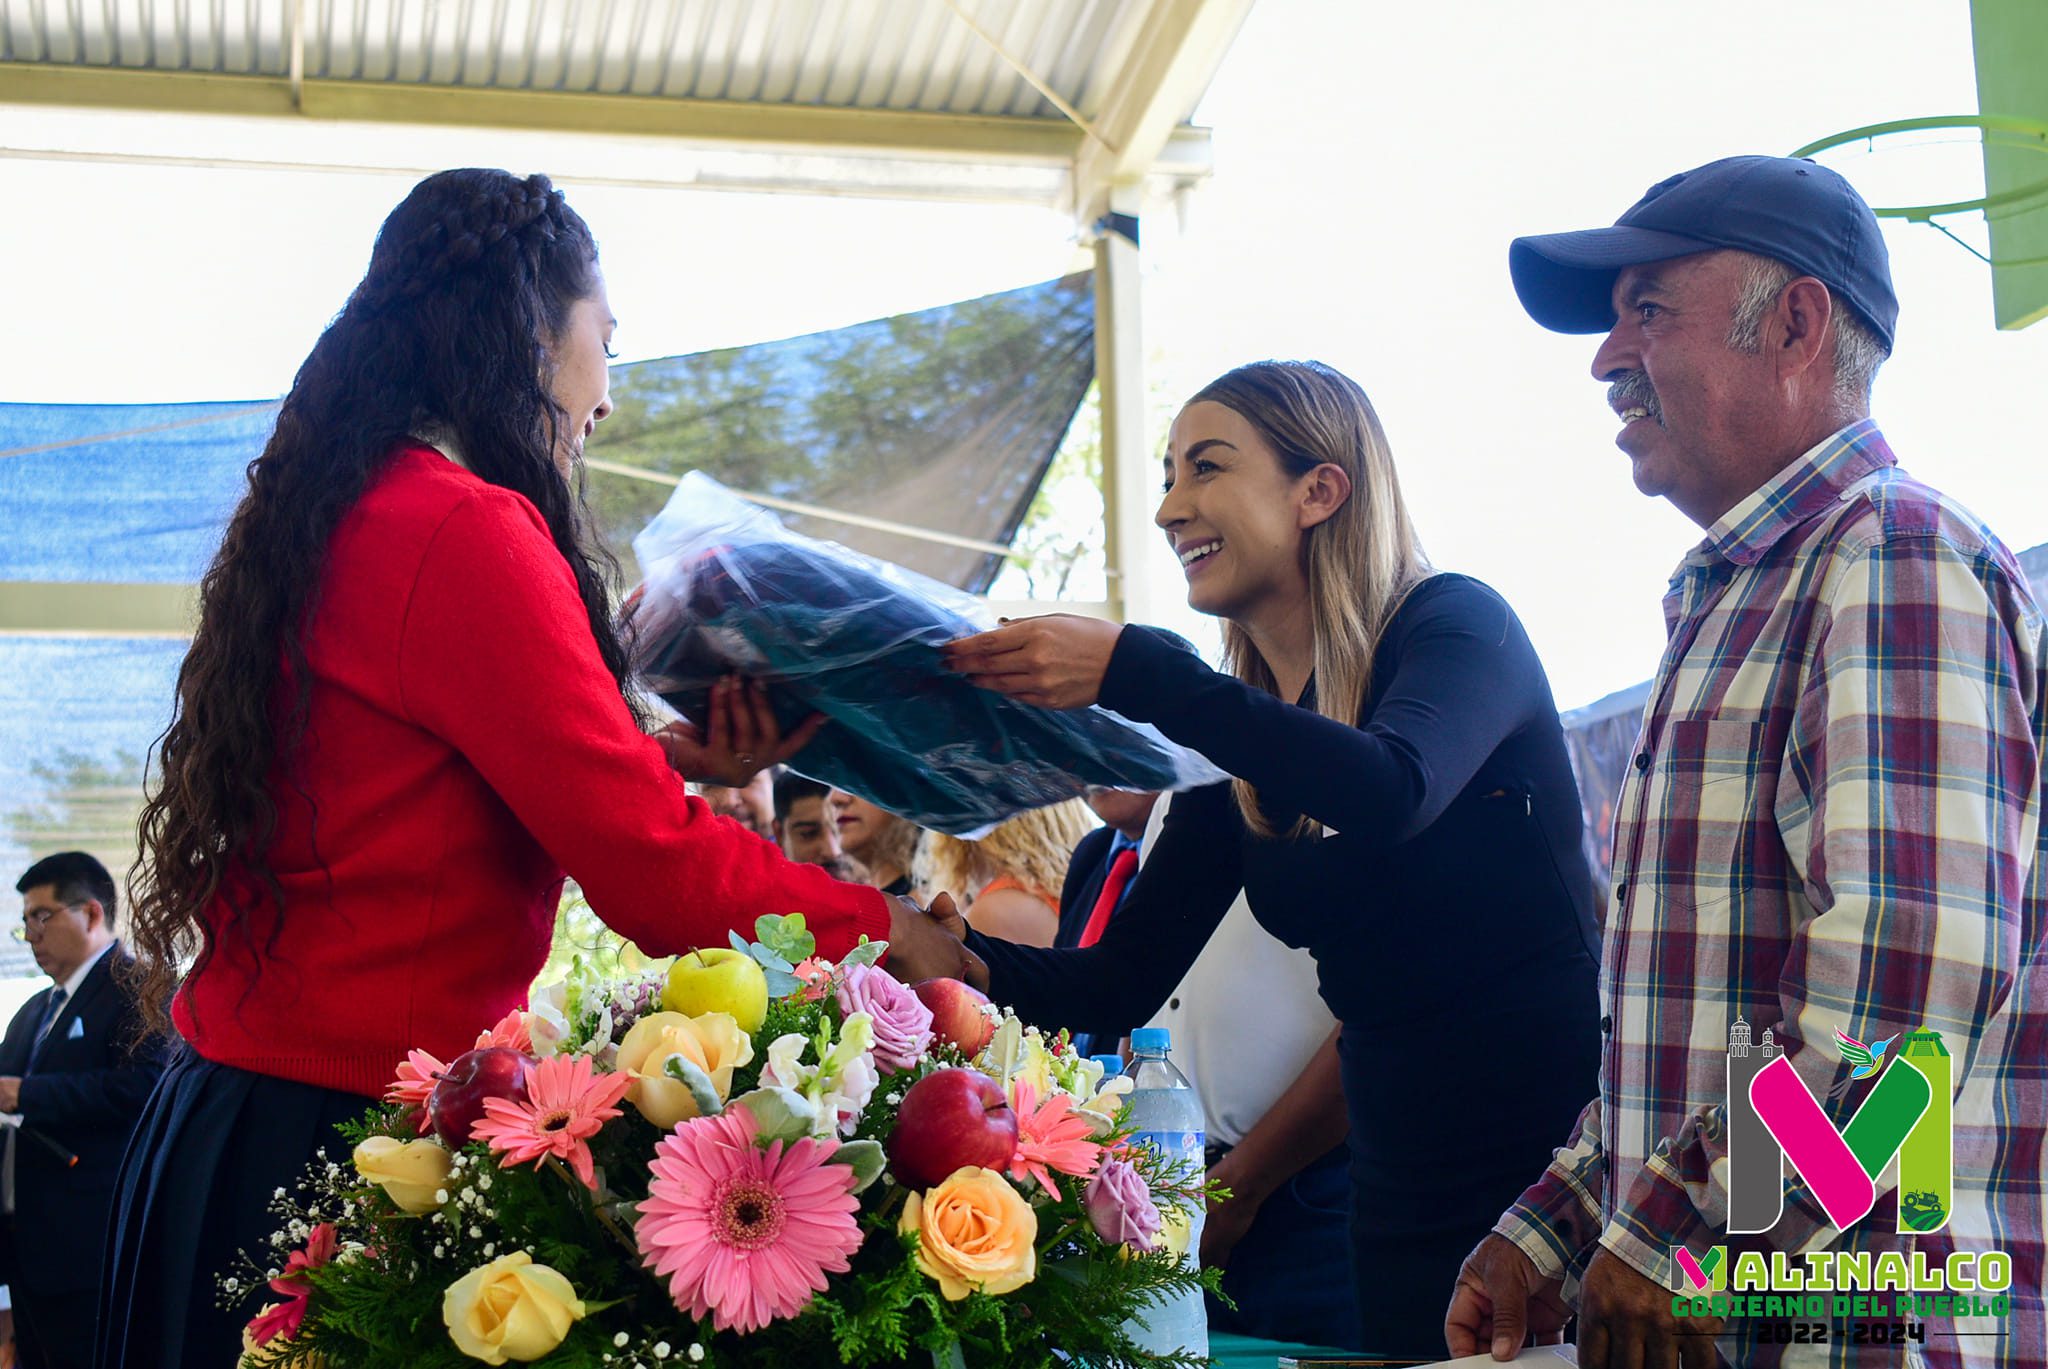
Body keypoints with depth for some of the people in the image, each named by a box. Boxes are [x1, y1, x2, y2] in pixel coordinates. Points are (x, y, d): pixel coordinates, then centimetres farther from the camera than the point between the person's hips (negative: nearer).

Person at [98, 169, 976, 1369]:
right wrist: (888, 931, -7)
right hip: (344, 1132, -9)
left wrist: (663, 762, 13)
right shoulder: (464, 532, -17)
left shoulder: (336, 520, 10)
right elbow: (653, 873, -19)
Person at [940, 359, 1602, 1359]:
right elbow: (1121, 982, 6)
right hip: (1405, 1199, 6)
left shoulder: (1457, 623, -9)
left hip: (1560, 1159, -6)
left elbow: (1391, 793, -33)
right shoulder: (1235, 746, 8)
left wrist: (1127, 673, -34)